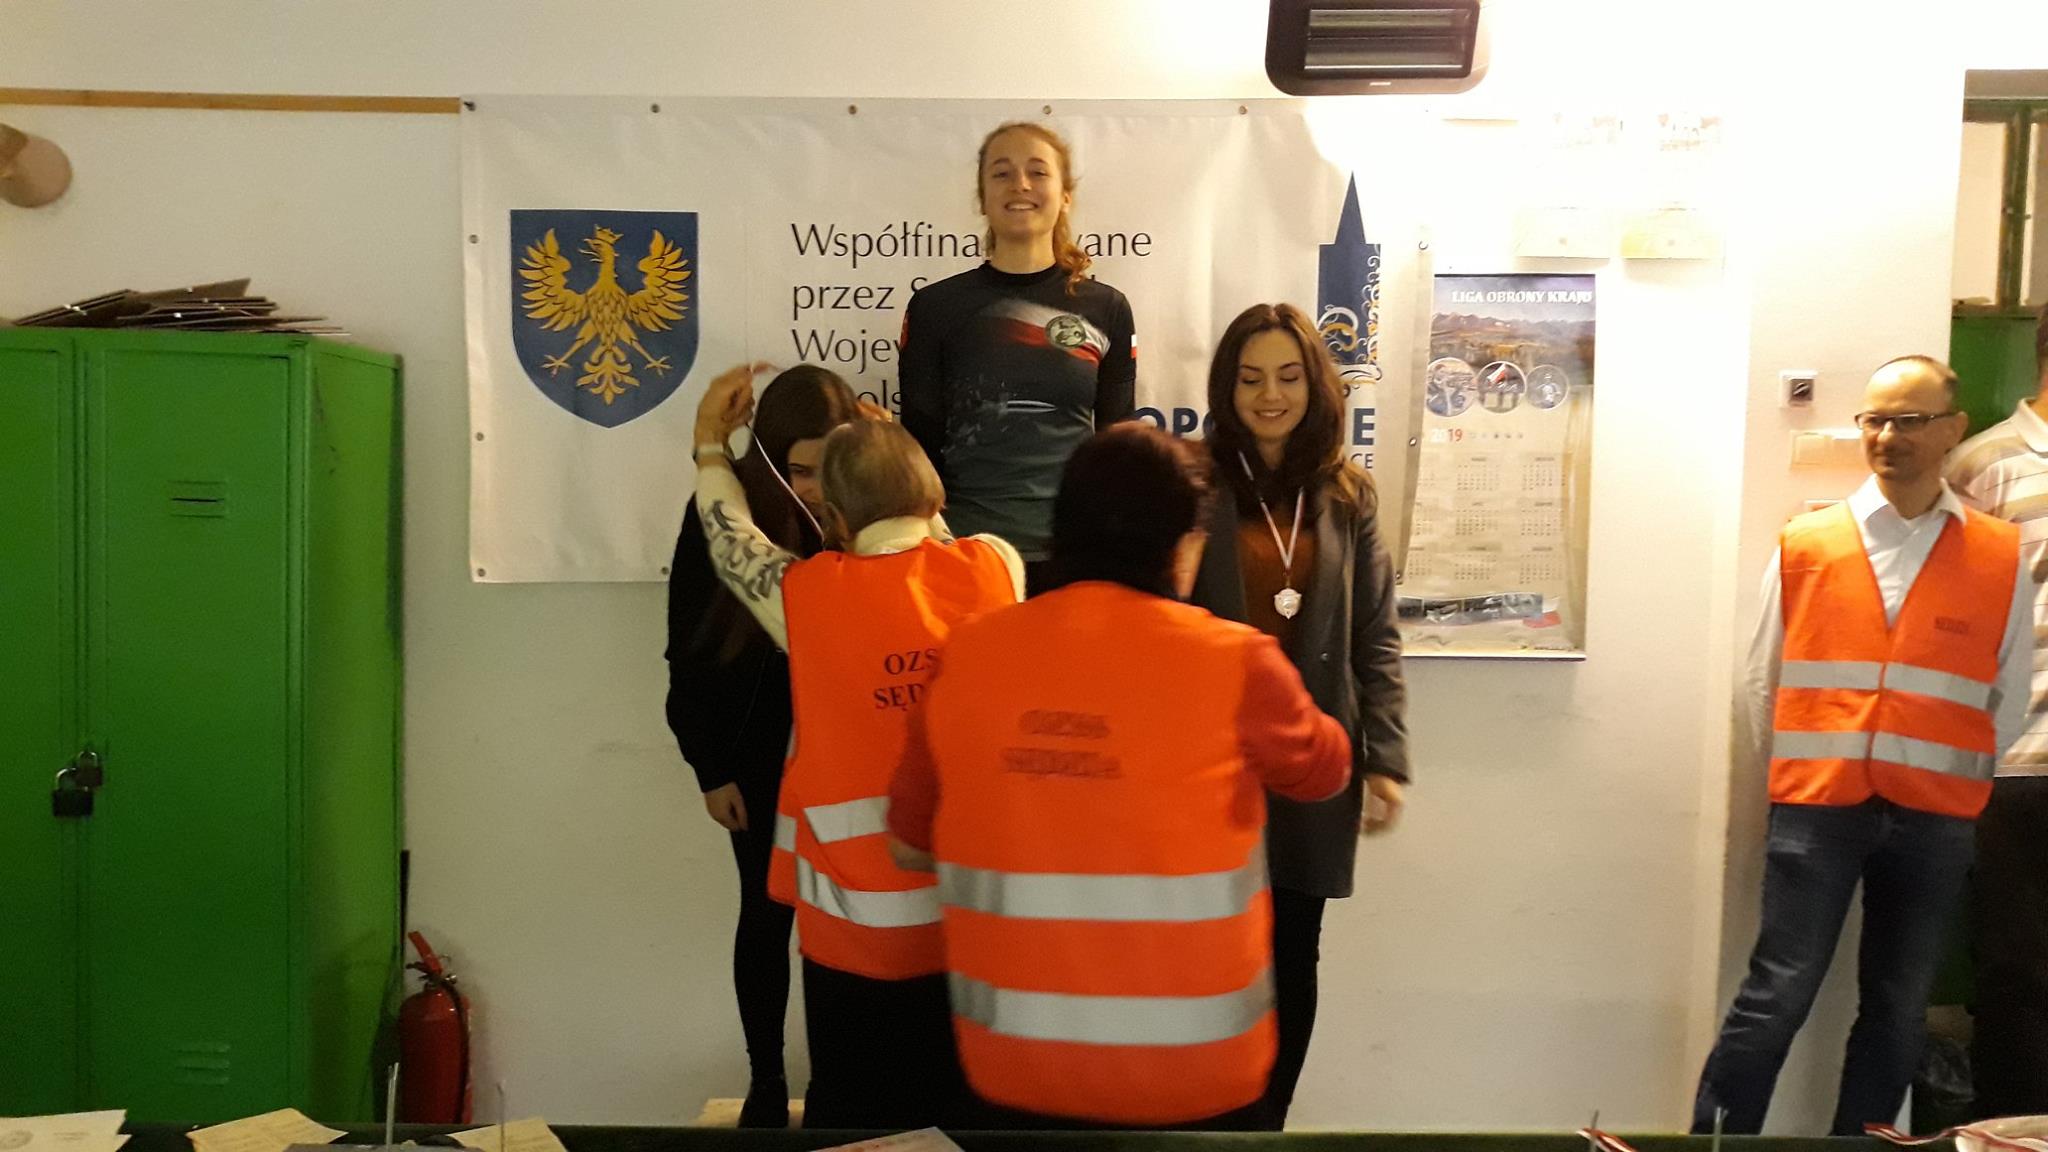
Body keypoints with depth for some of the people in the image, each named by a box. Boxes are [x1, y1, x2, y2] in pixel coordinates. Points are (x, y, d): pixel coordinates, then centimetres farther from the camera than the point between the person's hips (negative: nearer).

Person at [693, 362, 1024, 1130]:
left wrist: (710, 444, 27)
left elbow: (731, 544, 11)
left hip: (861, 917, -1)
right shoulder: (995, 567, -8)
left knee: (854, 1110, 17)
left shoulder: (806, 595, -10)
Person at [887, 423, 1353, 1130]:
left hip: (1011, 1061, 2)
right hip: (1191, 1069, -2)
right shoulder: (1231, 661, -13)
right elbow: (1324, 770, 7)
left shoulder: (965, 660, -6)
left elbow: (912, 842, 6)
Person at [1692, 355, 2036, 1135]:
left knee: (1897, 1011, 11)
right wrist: (1796, 776, 9)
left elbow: (2009, 700, 9)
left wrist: (1958, 788, 10)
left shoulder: (2002, 560, 2)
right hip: (1815, 809, -1)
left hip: (1934, 821, 2)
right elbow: (1763, 681, 6)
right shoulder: (1803, 545, 1)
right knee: (1777, 996, -3)